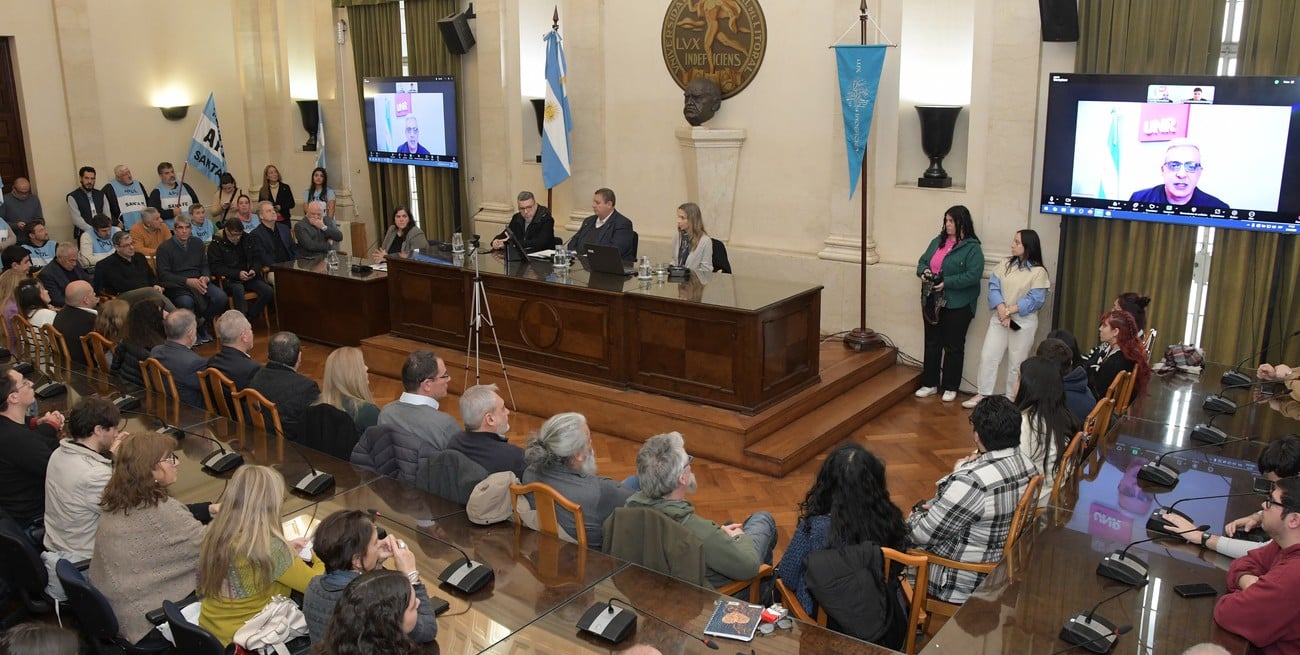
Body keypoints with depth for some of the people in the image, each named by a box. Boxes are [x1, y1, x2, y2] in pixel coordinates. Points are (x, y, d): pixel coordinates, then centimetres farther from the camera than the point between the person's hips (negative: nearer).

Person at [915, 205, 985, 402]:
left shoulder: (972, 247, -11)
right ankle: (930, 384, 23)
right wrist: (923, 271, -7)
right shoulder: (937, 242, 9)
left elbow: (973, 275, -20)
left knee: (953, 347, 6)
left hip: (957, 305, -6)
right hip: (933, 302, 6)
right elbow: (922, 261, 16)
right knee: (932, 343, 13)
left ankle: (950, 387, 17)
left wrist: (947, 282, -25)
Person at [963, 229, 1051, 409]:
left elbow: (1035, 300, -15)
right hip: (999, 318, 4)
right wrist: (1001, 310, -17)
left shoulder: (1038, 272, -9)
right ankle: (983, 394, 14)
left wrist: (1009, 311, -18)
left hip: (1023, 322, -4)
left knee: (1016, 363, 7)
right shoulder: (1006, 265, 5)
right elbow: (993, 287, -3)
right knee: (988, 356, 3)